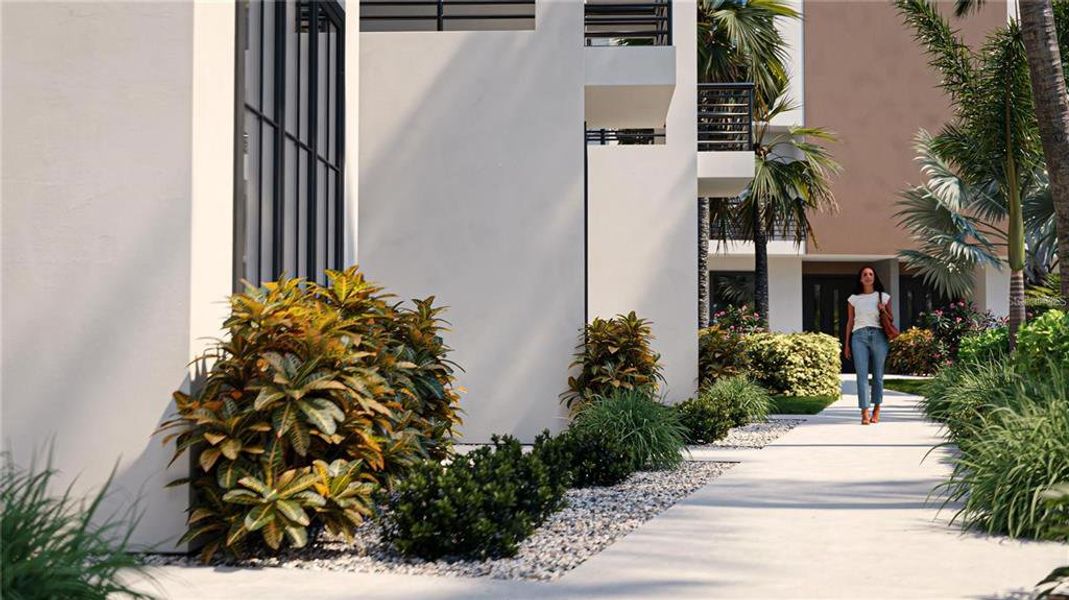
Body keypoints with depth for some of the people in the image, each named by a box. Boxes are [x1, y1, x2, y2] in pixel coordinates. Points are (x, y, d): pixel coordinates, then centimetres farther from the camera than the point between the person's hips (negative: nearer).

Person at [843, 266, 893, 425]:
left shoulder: (884, 297, 11)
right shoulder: (853, 299, 12)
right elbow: (850, 322, 14)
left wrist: (884, 310, -4)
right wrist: (847, 344, 11)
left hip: (878, 335, 0)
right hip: (859, 336, 0)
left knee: (878, 374, 2)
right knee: (862, 374, -10)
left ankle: (876, 410, 15)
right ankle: (865, 413, -13)